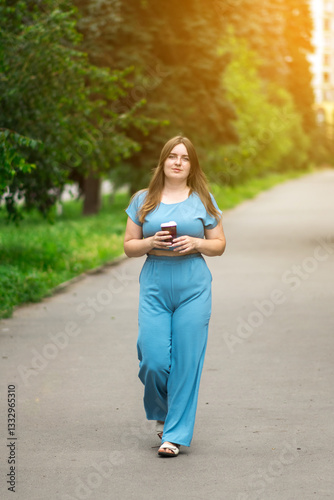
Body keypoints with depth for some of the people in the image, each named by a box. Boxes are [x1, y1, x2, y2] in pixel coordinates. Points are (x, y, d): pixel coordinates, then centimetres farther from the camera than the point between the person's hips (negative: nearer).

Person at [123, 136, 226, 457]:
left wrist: (195, 243, -10)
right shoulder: (143, 200, 8)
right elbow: (129, 246, 9)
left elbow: (219, 245, 10)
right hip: (154, 288, 1)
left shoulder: (203, 200, 7)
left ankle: (175, 434, 8)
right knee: (154, 360, -6)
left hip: (193, 288, 0)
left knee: (186, 362, -3)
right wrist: (151, 243, -10)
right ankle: (161, 412, 26)